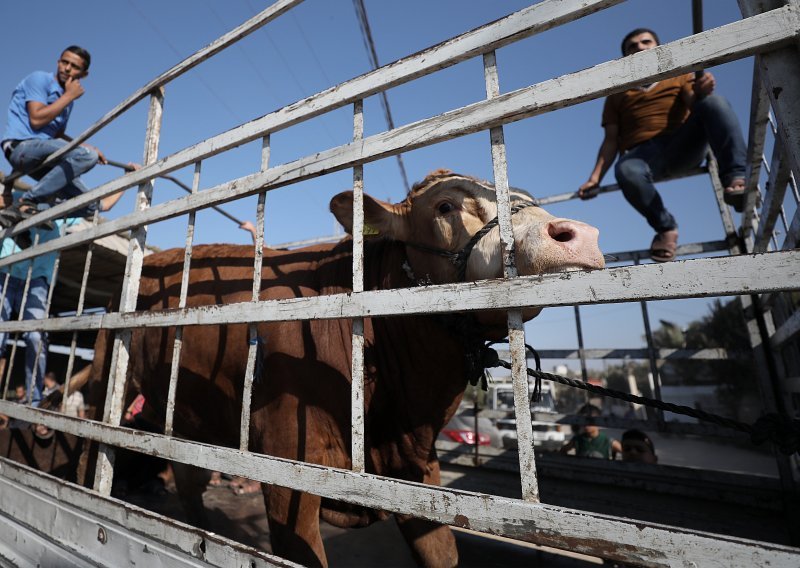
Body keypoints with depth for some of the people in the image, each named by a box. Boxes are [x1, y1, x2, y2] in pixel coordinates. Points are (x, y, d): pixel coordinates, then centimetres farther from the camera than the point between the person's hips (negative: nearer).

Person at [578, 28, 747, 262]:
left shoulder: (680, 75, 23)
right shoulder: (617, 95, 22)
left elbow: (695, 105, 5)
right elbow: (611, 140, 12)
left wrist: (701, 92, -21)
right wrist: (595, 177, -3)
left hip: (684, 146, 1)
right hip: (643, 152, -1)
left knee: (714, 102, -27)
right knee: (626, 171, -37)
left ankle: (734, 178, -30)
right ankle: (665, 227, -16)